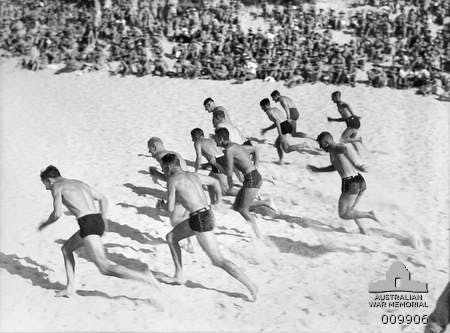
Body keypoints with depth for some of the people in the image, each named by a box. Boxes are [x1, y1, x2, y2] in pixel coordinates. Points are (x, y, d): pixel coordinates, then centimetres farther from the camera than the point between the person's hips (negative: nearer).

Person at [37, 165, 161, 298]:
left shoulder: (56, 186, 7)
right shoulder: (79, 183, 29)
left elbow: (57, 214, -3)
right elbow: (103, 199, 30)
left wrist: (45, 224, 16)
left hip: (88, 225, -9)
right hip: (99, 222, 9)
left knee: (105, 268, -11)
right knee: (66, 248, 27)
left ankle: (144, 277, -20)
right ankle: (70, 287, 25)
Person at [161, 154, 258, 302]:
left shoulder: (172, 180, -7)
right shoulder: (194, 175, 15)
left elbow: (170, 209, -7)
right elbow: (214, 181, 31)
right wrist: (219, 196, 51)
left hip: (200, 221, -9)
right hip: (206, 214, 9)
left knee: (218, 261, -4)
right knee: (170, 238, 21)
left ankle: (251, 286, -3)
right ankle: (179, 276, 26)